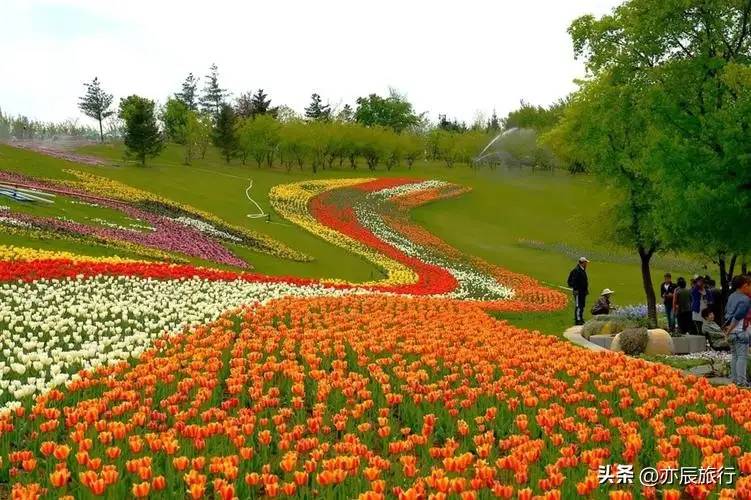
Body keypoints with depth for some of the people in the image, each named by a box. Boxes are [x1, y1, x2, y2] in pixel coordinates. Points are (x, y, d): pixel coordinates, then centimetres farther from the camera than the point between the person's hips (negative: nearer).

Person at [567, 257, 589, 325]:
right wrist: (575, 290, -24)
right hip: (578, 291, -10)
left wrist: (586, 290, 26)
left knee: (582, 306, 15)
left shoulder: (583, 270, 15)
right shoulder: (576, 270, -17)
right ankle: (577, 320, -8)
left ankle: (581, 319, 24)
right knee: (578, 306, -9)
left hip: (583, 291, 10)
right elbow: (574, 281, -21)